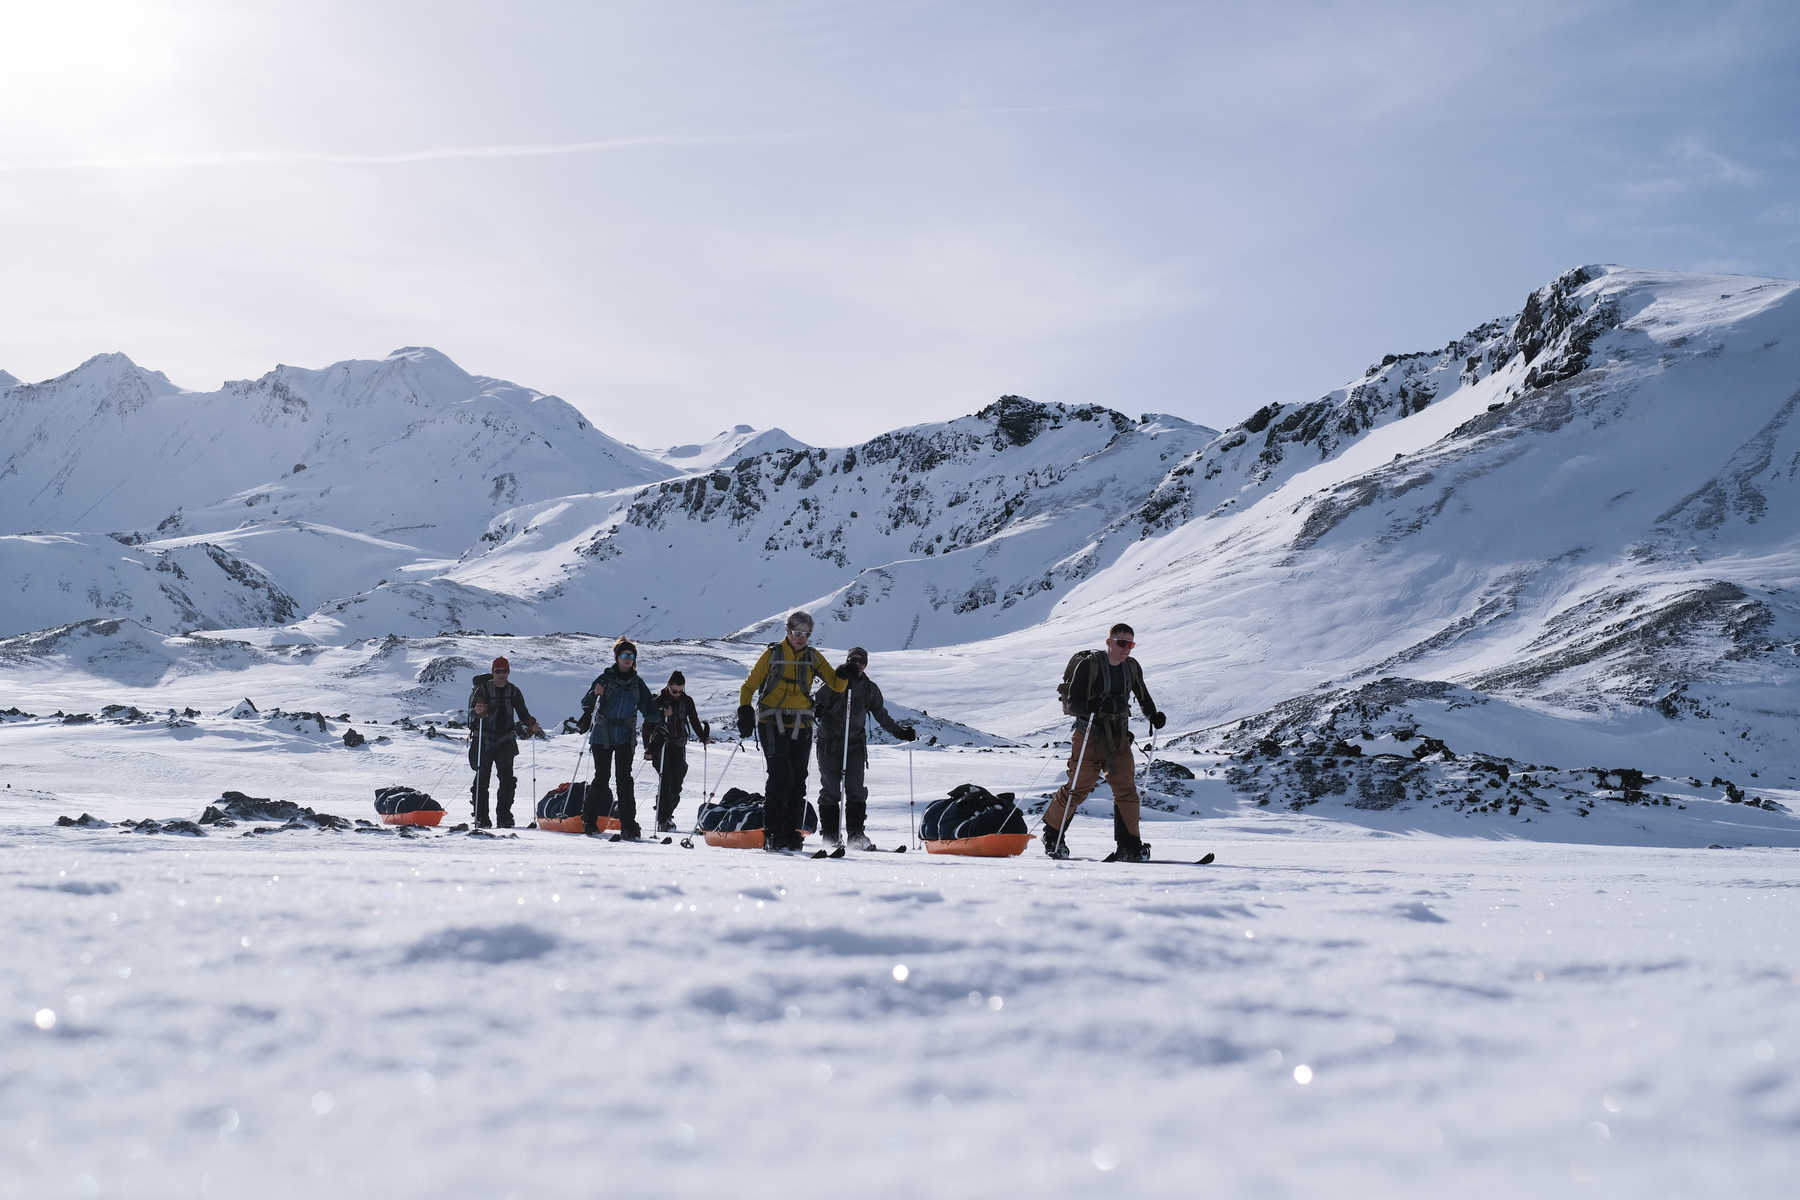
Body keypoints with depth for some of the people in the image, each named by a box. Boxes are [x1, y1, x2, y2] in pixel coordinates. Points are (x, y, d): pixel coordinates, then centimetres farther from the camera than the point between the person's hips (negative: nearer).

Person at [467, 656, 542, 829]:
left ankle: (504, 816, 4)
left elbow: (522, 713, 8)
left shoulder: (513, 691, 6)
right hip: (484, 739, -3)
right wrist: (477, 711, -39)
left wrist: (531, 724, -12)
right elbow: (472, 710, -15)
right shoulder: (482, 689, -5)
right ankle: (481, 817, 4)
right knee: (482, 778, -3)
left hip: (505, 740, 3)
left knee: (508, 778, -4)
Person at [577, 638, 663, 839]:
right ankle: (589, 820, 17)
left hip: (625, 737, 2)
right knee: (601, 779, 0)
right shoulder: (606, 678, -2)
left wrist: (660, 714, -11)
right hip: (602, 736, -2)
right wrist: (595, 694, -32)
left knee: (624, 779, -6)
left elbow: (648, 709, 11)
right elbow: (586, 702, -10)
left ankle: (628, 826, -10)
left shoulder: (637, 682, 10)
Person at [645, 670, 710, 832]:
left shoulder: (687, 701, 7)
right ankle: (663, 821, -14)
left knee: (676, 784, -1)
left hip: (678, 747, 4)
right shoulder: (658, 700, -4)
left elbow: (694, 722, 17)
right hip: (661, 746, -4)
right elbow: (647, 725, -4)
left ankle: (667, 814, 17)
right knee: (666, 780, -15)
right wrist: (648, 748, -13)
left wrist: (703, 737, 2)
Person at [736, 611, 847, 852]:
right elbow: (749, 686, 6)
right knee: (781, 776, -16)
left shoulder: (813, 657, 11)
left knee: (798, 781, 1)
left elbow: (836, 685, 6)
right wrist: (745, 710, -9)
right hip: (772, 723, -3)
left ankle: (791, 833, 7)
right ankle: (772, 833, -14)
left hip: (801, 727, 3)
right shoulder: (772, 654, 3)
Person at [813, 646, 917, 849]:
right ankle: (829, 834, 6)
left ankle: (856, 834, -5)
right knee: (830, 789, 0)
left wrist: (898, 731, 14)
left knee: (856, 790, -5)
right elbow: (817, 706, -7)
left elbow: (881, 715, 21)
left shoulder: (870, 689, 11)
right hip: (829, 743, -3)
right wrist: (816, 714, -30)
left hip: (856, 744, 3)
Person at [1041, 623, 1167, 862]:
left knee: (1126, 790, -4)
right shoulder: (1089, 665, -11)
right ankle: (1052, 835, 15)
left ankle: (1130, 847, 1)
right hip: (1089, 736, -5)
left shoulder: (1132, 667, 7)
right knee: (1078, 787, -4)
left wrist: (1155, 715, 7)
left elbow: (1143, 697, 24)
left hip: (1119, 738, 5)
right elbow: (1073, 704, -16)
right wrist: (1094, 707, -35)